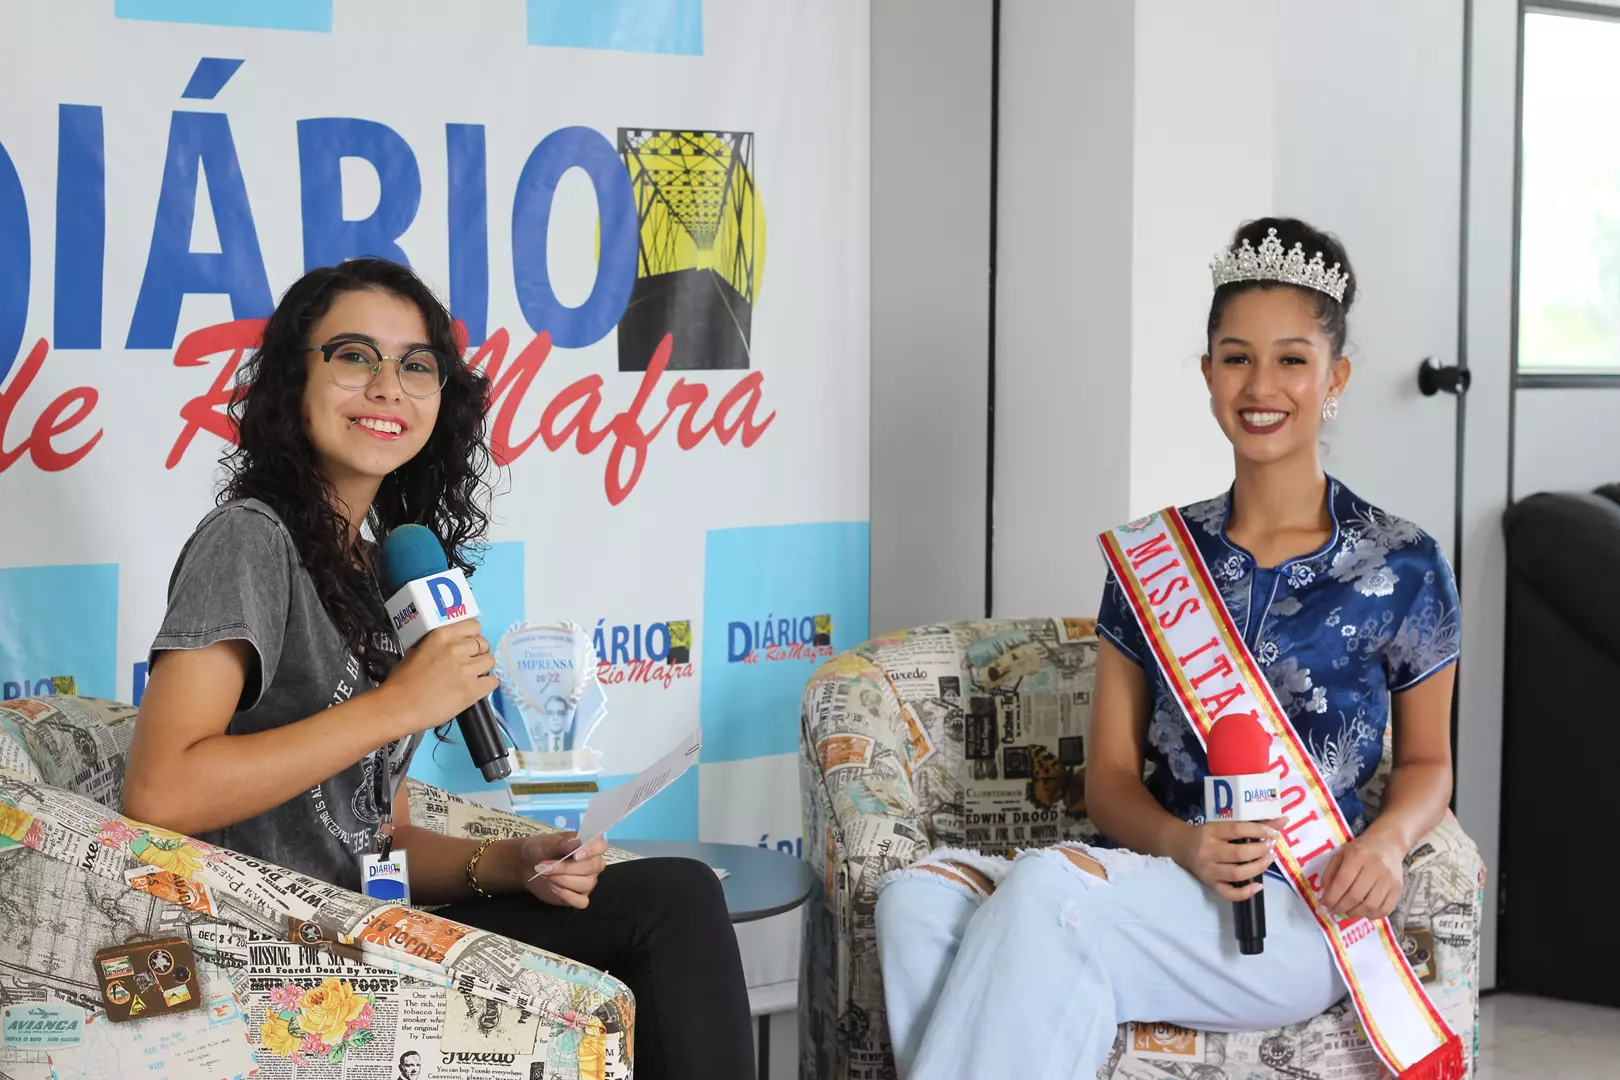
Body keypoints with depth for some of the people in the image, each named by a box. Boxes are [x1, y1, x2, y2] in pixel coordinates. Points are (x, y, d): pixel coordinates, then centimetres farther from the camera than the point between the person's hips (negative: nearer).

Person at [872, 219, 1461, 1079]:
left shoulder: (1401, 568, 5)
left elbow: (1428, 759, 16)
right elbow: (1111, 773, 11)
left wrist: (1388, 838, -8)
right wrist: (1182, 845, -12)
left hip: (1299, 917, -3)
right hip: (1163, 877, 4)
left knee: (1045, 887, -35)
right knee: (919, 896, -29)